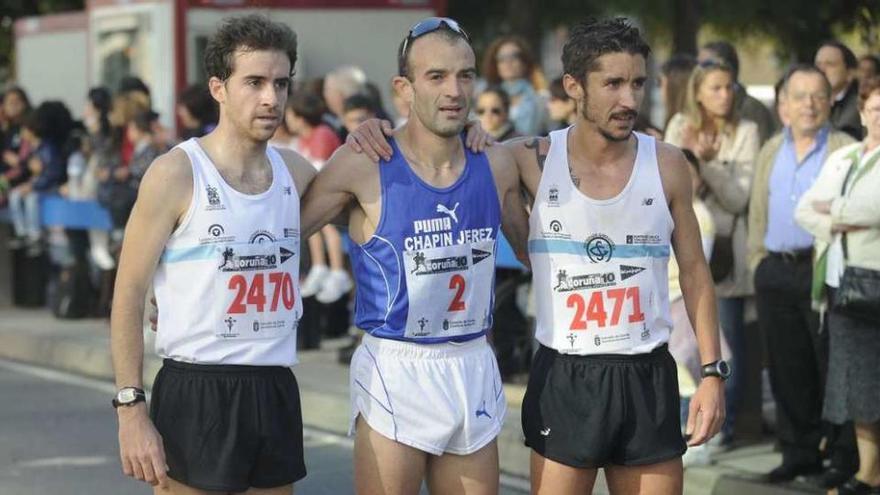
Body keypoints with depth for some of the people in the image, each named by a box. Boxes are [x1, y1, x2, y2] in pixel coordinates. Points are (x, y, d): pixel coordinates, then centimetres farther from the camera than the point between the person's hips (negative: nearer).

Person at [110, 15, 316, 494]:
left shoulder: (295, 172, 8)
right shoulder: (176, 174, -8)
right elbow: (128, 295, -7)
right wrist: (130, 409, -13)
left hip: (276, 394, 5)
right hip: (197, 393, -5)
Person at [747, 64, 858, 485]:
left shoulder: (845, 150, -2)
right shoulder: (770, 152, 15)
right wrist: (758, 259, 12)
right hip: (776, 273, 5)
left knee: (833, 367, -3)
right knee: (788, 370, 9)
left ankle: (846, 458, 3)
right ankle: (799, 453, 18)